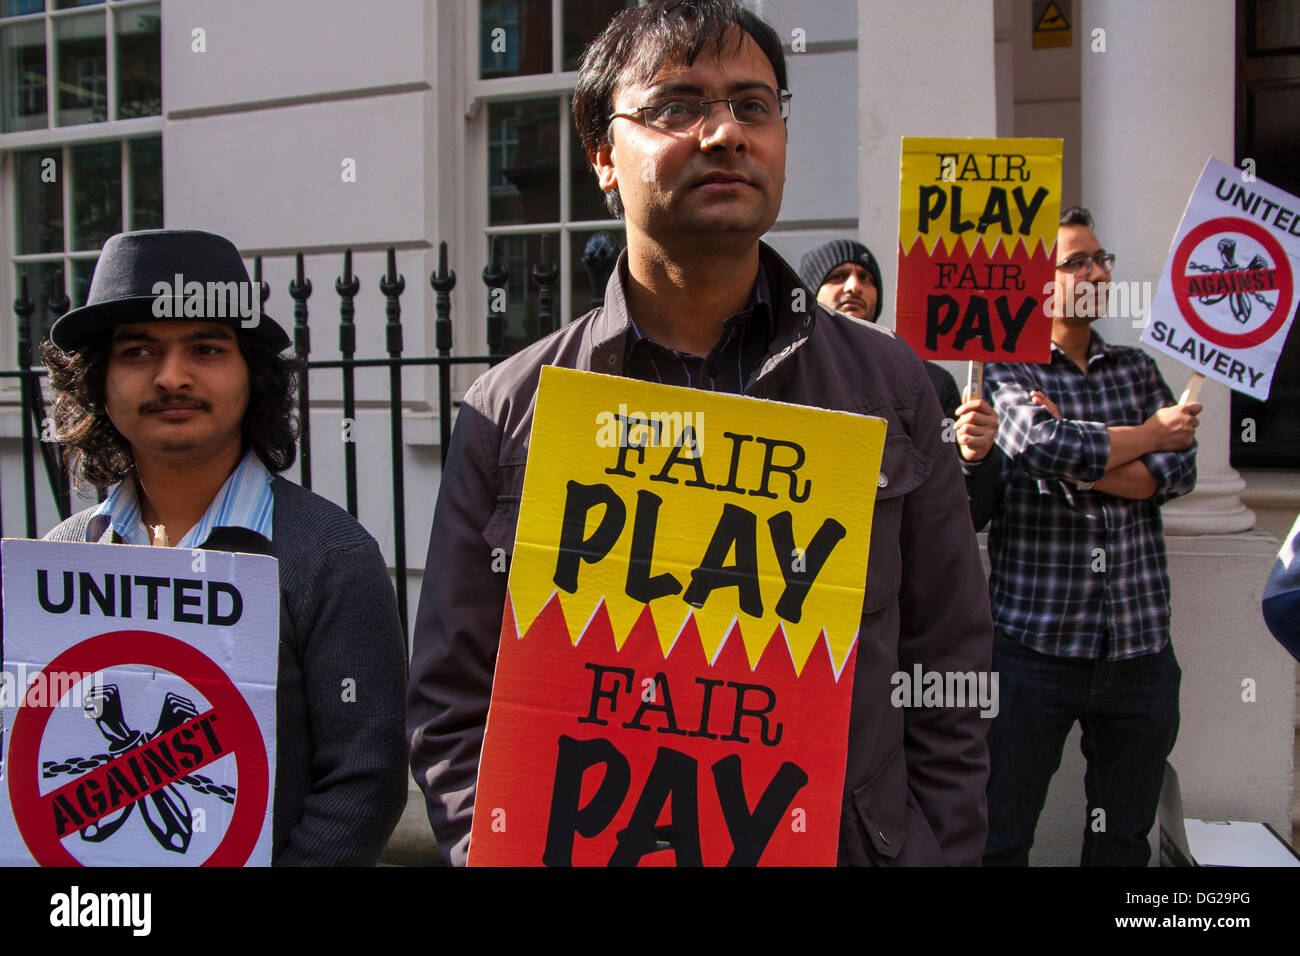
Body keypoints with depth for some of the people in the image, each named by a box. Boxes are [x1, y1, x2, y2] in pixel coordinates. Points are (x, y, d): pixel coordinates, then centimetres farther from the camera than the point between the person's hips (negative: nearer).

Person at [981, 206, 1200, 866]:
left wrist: (1075, 455, -14)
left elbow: (1177, 471, -1)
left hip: (1139, 642, 5)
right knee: (1000, 837, 3)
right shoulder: (1006, 371, -1)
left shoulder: (1137, 369, 14)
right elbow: (1043, 443, -21)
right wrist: (1147, 435, -6)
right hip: (1033, 638, -4)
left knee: (1124, 837, 15)